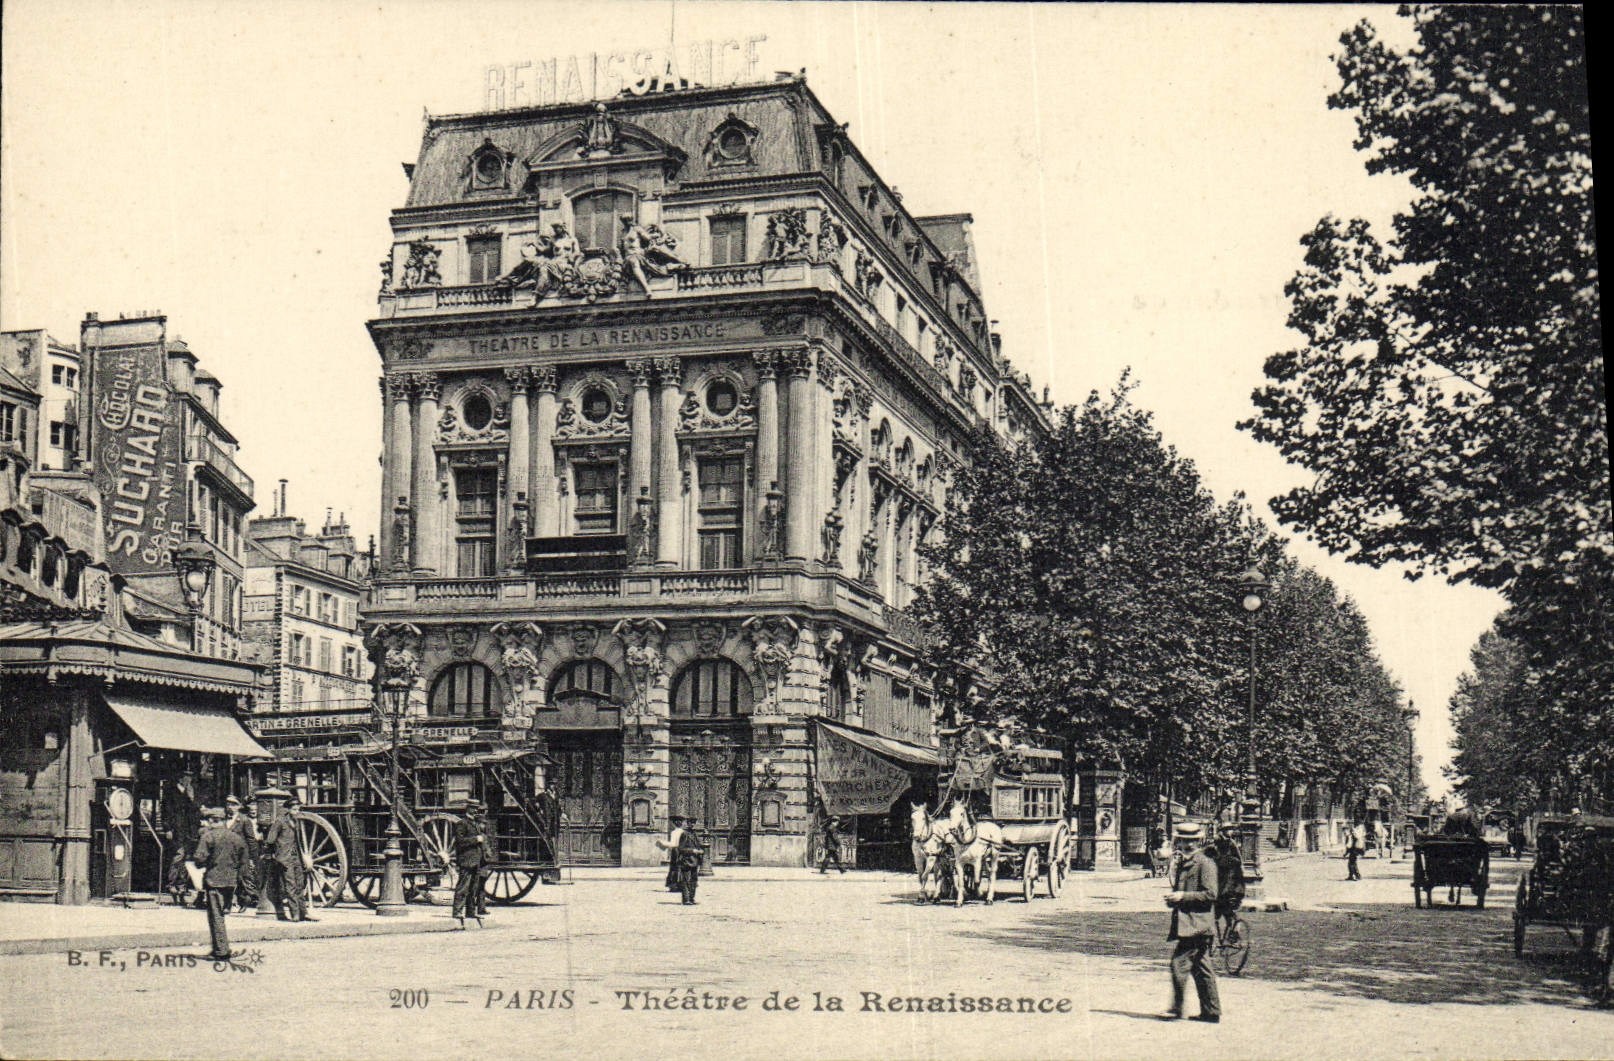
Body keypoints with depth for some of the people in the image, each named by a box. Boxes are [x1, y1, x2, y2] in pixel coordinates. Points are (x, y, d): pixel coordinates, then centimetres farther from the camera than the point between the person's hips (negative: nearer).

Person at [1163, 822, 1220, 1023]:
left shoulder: (1205, 863, -9)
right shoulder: (1183, 863, 19)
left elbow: (1210, 894, -16)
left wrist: (1183, 896, -18)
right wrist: (1173, 898, 9)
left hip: (1197, 925, -9)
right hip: (1187, 924, 9)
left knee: (1179, 963, -12)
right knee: (1201, 968, 10)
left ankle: (1177, 1008, -8)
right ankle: (1211, 1012, 14)